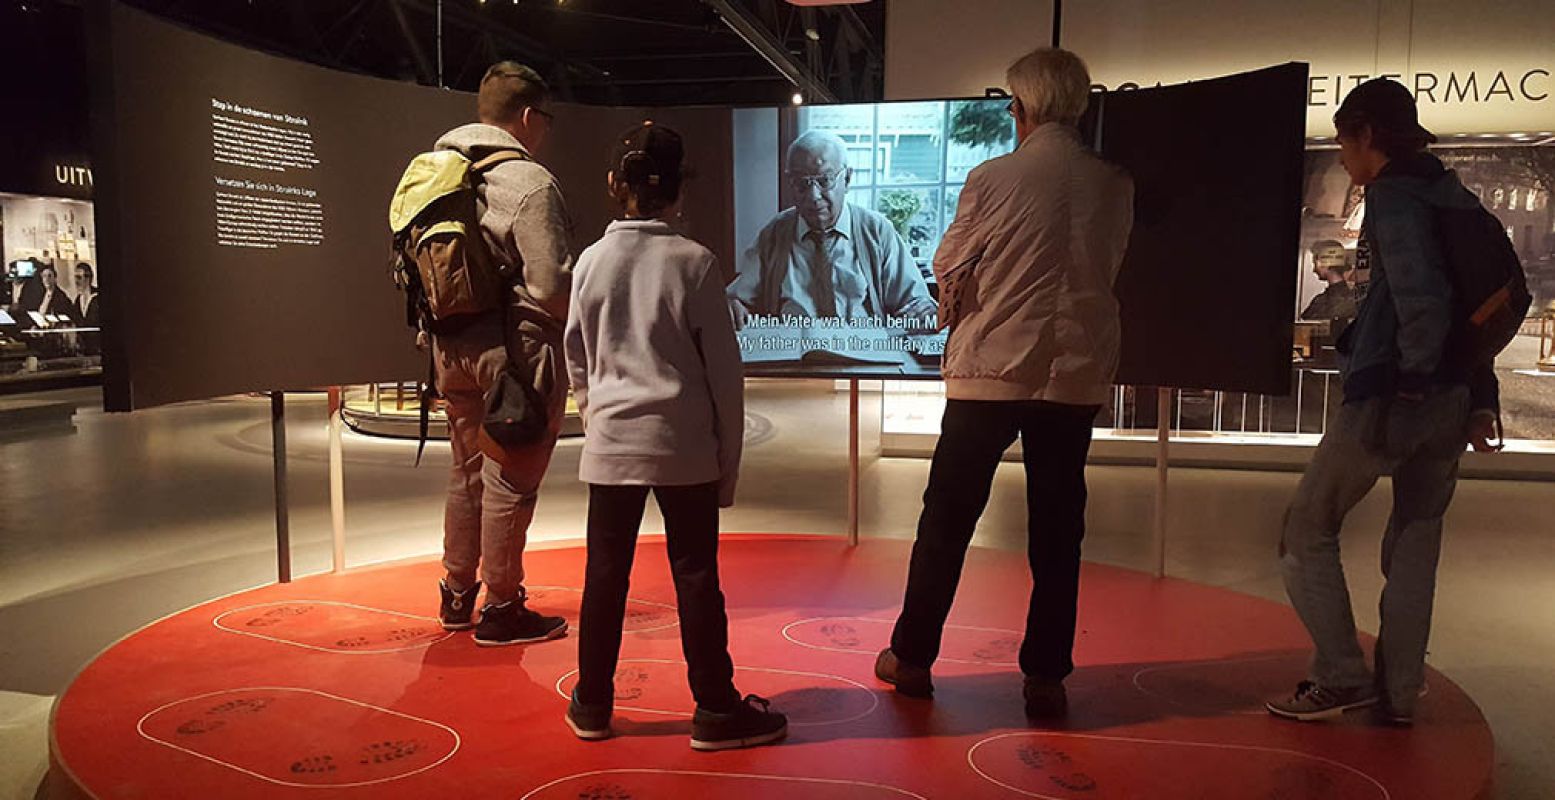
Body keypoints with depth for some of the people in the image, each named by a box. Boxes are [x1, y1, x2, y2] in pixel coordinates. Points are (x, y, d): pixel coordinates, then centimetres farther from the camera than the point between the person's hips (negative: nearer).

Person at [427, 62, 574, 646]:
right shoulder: (529, 183, -15)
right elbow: (552, 286, -20)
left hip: (453, 347, 8)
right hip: (515, 350, -8)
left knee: (469, 472, 20)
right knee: (509, 483, 3)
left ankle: (457, 594, 32)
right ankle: (502, 608, 14)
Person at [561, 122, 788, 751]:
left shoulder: (592, 261, 1)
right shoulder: (694, 263, -7)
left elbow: (576, 360, 9)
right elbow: (723, 369, -4)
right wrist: (729, 457, 4)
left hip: (611, 442, 3)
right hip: (683, 445, -2)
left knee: (605, 572, 11)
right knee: (695, 574, 5)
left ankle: (592, 704, 22)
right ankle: (716, 709, 14)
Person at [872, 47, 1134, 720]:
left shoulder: (993, 178, -8)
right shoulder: (1115, 186, 1)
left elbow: (947, 268, 2)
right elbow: (1108, 269, 13)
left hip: (992, 367, -2)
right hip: (1076, 373, 3)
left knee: (947, 518, 10)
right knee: (1057, 530, 10)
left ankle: (912, 657, 20)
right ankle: (1046, 677, 13)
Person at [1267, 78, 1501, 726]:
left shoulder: (1393, 197, -11)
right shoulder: (1455, 197, 14)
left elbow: (1422, 299, -24)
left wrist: (1411, 381, -14)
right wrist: (1479, 397, 16)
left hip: (1390, 398, -8)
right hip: (1455, 400, 9)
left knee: (1308, 530, 5)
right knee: (1416, 541, 14)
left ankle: (1340, 676, 3)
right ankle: (1399, 693, 20)